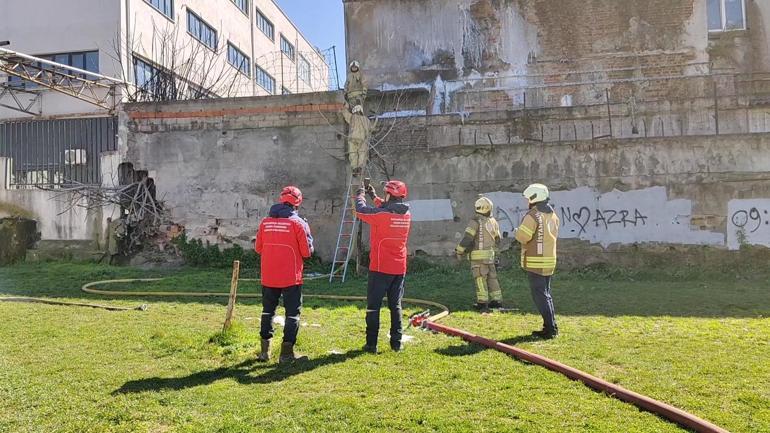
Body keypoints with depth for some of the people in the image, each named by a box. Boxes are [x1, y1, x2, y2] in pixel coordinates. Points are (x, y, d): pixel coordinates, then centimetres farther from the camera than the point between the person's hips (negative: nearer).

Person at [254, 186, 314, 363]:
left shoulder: (265, 222, 2)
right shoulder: (298, 223, -9)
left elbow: (258, 248, 8)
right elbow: (307, 251, -8)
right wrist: (309, 240, 10)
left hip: (268, 277, 4)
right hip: (291, 278, -4)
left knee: (268, 311, 17)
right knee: (293, 313, 6)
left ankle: (265, 351, 20)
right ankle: (287, 352, 5)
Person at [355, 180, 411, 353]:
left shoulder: (380, 215, -17)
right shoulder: (406, 215, 2)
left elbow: (361, 210, -2)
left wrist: (360, 195, 17)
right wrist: (374, 197, 26)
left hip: (380, 268, -5)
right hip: (400, 268, 5)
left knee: (373, 306, 3)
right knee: (395, 306, 14)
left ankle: (371, 344, 4)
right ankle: (397, 342, 16)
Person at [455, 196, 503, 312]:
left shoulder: (476, 222, -13)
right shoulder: (493, 222, 8)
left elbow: (467, 238, -18)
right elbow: (497, 240, 16)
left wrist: (459, 251, -8)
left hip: (478, 255, -6)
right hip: (490, 254, 6)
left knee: (480, 279, -1)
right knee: (492, 278, 13)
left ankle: (482, 303, 1)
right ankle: (497, 301, 16)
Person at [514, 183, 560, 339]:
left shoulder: (532, 216, -16)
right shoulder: (552, 215, 10)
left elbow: (523, 237, -18)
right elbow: (553, 235, 15)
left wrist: (517, 232, 3)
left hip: (535, 262, -8)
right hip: (549, 261, 8)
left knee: (540, 295, -3)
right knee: (546, 293, 16)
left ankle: (550, 329, -4)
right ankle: (551, 327, 20)